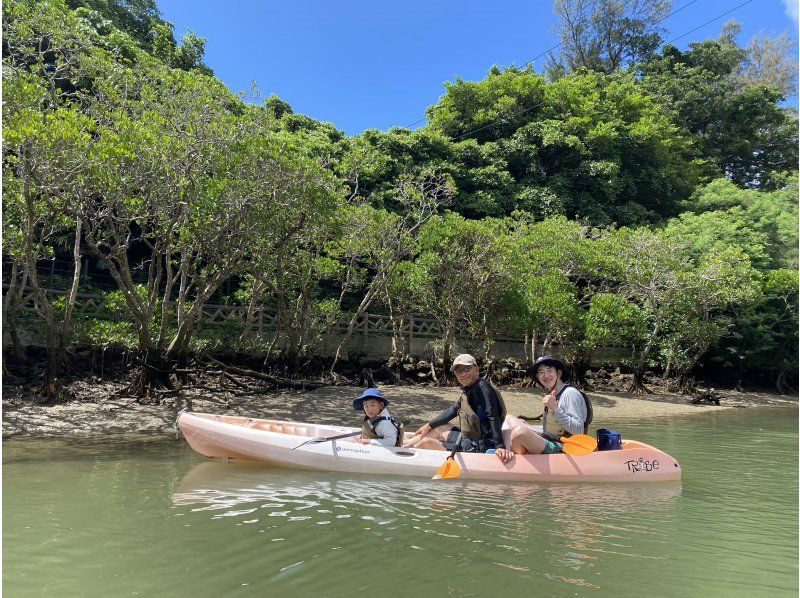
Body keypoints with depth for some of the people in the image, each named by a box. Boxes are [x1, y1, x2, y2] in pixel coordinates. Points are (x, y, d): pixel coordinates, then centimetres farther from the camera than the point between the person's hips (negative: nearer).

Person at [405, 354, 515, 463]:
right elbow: (453, 410, 19)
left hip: (477, 448, -9)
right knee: (439, 428, 24)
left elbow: (493, 418, -27)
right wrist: (429, 425, 22)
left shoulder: (482, 387, -19)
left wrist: (499, 446, -34)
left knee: (427, 442, -7)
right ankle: (404, 445, 32)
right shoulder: (469, 391, 10)